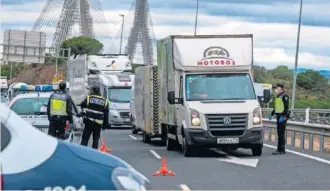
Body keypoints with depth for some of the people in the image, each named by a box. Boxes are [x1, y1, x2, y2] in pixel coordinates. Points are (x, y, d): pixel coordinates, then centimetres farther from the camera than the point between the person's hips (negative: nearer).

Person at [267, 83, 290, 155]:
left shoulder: (284, 96, -10)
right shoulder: (278, 96, 19)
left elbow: (286, 107, -17)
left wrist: (283, 116, -22)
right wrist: (271, 114, 21)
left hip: (283, 116, -9)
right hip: (278, 116, 9)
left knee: (281, 133, -9)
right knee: (279, 133, 10)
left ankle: (282, 149, -8)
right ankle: (279, 149, 14)